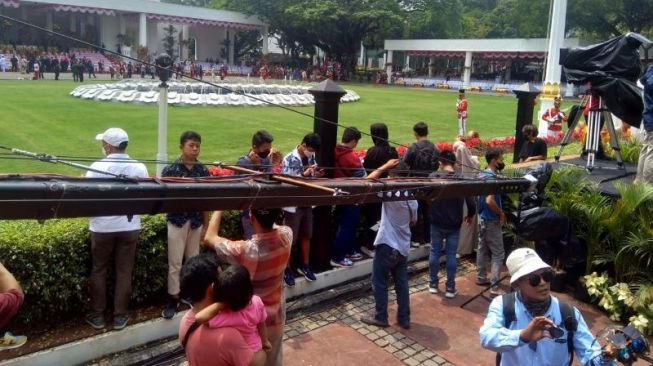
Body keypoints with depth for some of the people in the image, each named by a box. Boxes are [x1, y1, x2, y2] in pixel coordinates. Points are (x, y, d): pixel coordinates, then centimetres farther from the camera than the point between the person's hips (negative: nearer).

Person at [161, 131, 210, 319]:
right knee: (175, 263, 2)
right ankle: (173, 299, 14)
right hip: (177, 221, -3)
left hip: (196, 221, 3)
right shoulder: (170, 169, -8)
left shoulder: (202, 170, 2)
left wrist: (206, 225, 7)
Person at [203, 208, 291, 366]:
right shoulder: (286, 235, -21)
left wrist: (219, 208, -10)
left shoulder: (246, 250, -34)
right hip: (276, 316, 4)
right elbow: (272, 223, 5)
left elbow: (209, 238, -18)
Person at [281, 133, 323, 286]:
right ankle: (286, 268, 21)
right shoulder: (289, 160, -16)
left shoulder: (311, 157, 2)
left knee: (306, 236, 17)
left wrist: (316, 175, -9)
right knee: (290, 239, 5)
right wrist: (303, 175, -26)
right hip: (293, 204, -6)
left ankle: (304, 265, 34)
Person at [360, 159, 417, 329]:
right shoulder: (412, 199, 4)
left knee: (380, 283, 8)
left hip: (387, 245, -7)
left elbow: (369, 179, -21)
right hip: (403, 247, 7)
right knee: (402, 283, 14)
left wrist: (386, 166, -11)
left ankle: (380, 317, 17)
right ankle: (404, 319, 21)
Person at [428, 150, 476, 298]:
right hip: (454, 225, 0)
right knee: (451, 255, 6)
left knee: (434, 252, 12)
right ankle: (450, 288, 11)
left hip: (436, 223, 0)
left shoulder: (433, 177, -10)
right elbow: (471, 203, -8)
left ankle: (433, 284, 21)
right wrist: (470, 216, 12)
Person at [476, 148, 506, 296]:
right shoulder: (492, 178, -23)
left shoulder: (482, 175, 7)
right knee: (498, 254, -5)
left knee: (483, 248, 18)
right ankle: (495, 287, -6)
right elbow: (490, 201, -33)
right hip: (492, 220, -10)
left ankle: (481, 277, 29)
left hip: (483, 218, 10)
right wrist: (501, 213, -18)